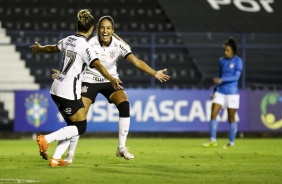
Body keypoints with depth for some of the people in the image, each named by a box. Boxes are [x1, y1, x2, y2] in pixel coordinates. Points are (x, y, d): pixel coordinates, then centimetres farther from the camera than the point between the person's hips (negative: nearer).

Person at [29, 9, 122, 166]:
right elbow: (97, 65, -30)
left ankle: (56, 158, 8)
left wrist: (39, 48, 50)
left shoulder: (68, 40, 9)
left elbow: (53, 48, 29)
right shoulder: (85, 46, -14)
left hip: (57, 89, 9)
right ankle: (47, 139, -12)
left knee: (73, 126, 14)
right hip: (69, 92, -9)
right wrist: (112, 79, -41)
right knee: (81, 127, -3)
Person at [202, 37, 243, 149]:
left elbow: (236, 76, -15)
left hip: (232, 93, -5)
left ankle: (231, 143, 13)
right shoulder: (222, 61, 9)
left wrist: (222, 80, -25)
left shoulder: (238, 61, -6)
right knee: (213, 114, -7)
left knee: (231, 118, 3)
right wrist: (215, 91, 15)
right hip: (220, 92, 5)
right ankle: (213, 141, -4)